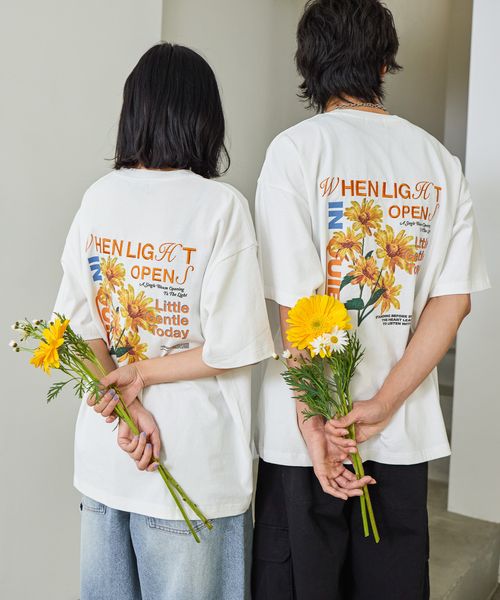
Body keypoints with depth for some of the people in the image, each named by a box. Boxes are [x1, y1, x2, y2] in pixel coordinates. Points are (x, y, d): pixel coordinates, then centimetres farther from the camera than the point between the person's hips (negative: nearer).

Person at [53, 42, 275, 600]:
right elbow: (233, 349, -17)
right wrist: (141, 375, -9)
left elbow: (78, 325, -3)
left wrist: (121, 393, -9)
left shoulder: (98, 198, -1)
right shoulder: (220, 205, -14)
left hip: (102, 455, 5)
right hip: (193, 465, -4)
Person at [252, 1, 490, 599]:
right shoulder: (440, 161, 3)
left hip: (305, 434, -4)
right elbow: (453, 299, -3)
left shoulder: (297, 148, -10)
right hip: (407, 431, 4)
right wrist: (381, 406, -7)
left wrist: (315, 418, -10)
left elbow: (296, 303, -15)